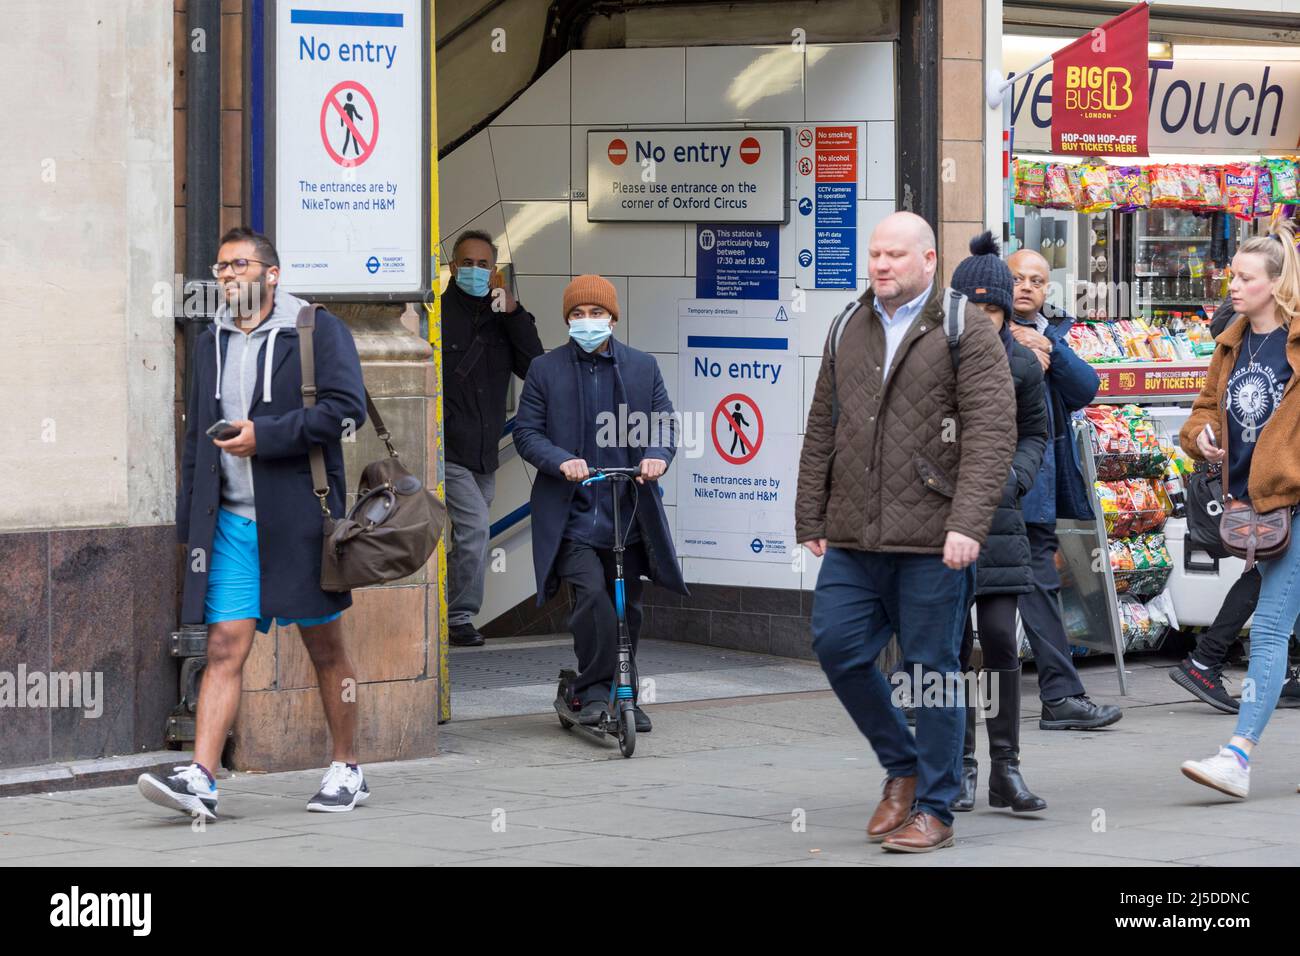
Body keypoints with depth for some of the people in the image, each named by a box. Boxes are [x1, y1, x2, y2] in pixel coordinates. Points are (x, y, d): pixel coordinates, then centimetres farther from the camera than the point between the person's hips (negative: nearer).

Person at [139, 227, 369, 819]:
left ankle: (346, 771, 19)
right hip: (231, 521, 4)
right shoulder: (211, 343, 16)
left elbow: (346, 408, -13)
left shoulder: (318, 330, -2)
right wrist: (190, 521, 16)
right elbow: (197, 437, 21)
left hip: (298, 518, -4)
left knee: (325, 646, 7)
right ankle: (200, 781, -14)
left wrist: (264, 434, -16)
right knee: (225, 647, -6)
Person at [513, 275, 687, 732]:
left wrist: (657, 455, -16)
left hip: (628, 512, 3)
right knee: (592, 596, -20)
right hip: (571, 514, -3)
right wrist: (561, 461, -19)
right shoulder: (546, 369, 4)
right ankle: (594, 690, -9)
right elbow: (525, 432, 0)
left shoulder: (642, 366, 9)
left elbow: (664, 424, 7)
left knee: (627, 609, 9)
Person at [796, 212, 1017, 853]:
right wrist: (811, 520, 13)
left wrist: (968, 523, -19)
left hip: (931, 539, -5)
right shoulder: (849, 331, 16)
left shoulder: (964, 331, -3)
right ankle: (901, 768, 20)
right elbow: (822, 430, 18)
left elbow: (990, 432, -10)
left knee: (933, 667, 0)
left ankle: (933, 810, 10)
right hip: (853, 538, 6)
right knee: (836, 644, -1)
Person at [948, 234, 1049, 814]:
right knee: (953, 641, 1)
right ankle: (961, 766, 11)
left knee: (1000, 637, -5)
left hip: (995, 512, 1)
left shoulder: (1021, 365, 2)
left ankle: (1006, 770, 3)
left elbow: (1035, 433, 13)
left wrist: (1016, 476, -4)